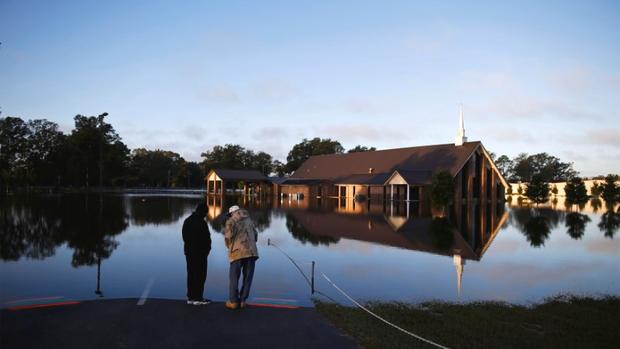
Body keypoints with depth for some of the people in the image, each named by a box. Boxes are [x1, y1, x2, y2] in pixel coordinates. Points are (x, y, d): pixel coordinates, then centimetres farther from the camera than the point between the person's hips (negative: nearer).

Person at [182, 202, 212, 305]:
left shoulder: (187, 221, 9)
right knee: (200, 275, -1)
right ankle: (198, 298, 0)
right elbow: (206, 238, -16)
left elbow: (184, 237, 13)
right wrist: (207, 249, 0)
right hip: (200, 252, -8)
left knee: (191, 274, 13)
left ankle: (190, 297, 17)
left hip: (189, 251, 8)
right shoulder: (201, 222, -17)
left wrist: (189, 246, 15)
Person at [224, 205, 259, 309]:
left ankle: (233, 301, 7)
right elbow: (255, 235, 13)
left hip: (237, 252, -3)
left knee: (234, 277, 7)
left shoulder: (230, 222, 2)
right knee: (247, 277, 9)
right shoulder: (249, 220, 16)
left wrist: (230, 248, 11)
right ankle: (242, 300, 11)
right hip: (251, 252, 3)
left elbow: (228, 237, -7)